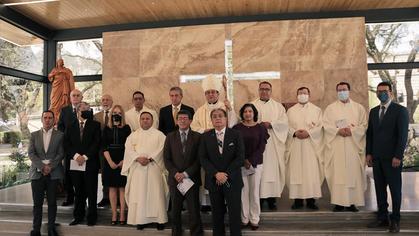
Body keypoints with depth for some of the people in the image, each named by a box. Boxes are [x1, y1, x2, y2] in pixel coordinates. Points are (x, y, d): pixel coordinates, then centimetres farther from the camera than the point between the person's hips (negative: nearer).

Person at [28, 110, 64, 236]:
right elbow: (31, 153, 2)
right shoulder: (34, 135, 12)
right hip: (37, 173, 1)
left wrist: (50, 167, -12)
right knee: (37, 202, 4)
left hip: (54, 173, -1)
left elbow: (61, 154, 0)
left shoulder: (60, 135, 6)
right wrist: (42, 166, -11)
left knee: (52, 202, 4)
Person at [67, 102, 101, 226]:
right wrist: (76, 156, -10)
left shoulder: (95, 125, 4)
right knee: (78, 192, 10)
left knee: (91, 192, 3)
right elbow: (69, 144, 7)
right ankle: (78, 216, 21)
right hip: (75, 163, 2)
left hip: (90, 163, -2)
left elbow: (96, 143, -4)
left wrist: (85, 157, -11)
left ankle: (92, 217, 13)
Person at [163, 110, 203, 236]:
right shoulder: (170, 137, 8)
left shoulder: (197, 137, 1)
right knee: (175, 210, 9)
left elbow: (199, 159, -4)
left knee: (194, 210, 2)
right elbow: (167, 158, 5)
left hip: (192, 179, -2)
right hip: (175, 178, 2)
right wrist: (175, 173, -9)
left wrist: (186, 174, -11)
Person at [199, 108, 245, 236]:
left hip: (232, 180, -1)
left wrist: (226, 174, -12)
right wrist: (216, 174, -14)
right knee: (217, 213, 11)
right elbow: (203, 158, -2)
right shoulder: (205, 136, 3)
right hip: (213, 181, 2)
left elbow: (240, 158, -7)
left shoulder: (236, 135, -1)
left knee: (234, 213, 3)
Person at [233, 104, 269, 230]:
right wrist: (243, 161, -12)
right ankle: (244, 219, 14)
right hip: (240, 164, 0)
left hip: (256, 164, 0)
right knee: (243, 191, 1)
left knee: (254, 192, 4)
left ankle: (255, 219, 15)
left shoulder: (260, 128, 3)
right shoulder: (237, 128, 2)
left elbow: (262, 147, -2)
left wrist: (251, 161, -11)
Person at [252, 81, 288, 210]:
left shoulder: (278, 106, 14)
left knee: (273, 168, 0)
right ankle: (258, 196, 4)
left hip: (274, 143, 1)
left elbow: (284, 122, 1)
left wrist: (270, 124, -13)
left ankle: (272, 197, 8)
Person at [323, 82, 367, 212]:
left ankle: (352, 202, 6)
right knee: (338, 173, -3)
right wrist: (338, 130, -15)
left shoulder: (358, 107, 12)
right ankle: (339, 202, 2)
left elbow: (364, 125, 3)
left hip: (354, 145, 1)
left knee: (354, 172, -1)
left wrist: (352, 130, -14)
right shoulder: (330, 108, 10)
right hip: (336, 146, -1)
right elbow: (326, 125, 1)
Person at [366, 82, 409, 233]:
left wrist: (398, 156, -14)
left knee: (395, 189, 5)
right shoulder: (373, 111, 13)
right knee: (380, 189, 8)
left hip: (392, 158, -5)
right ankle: (382, 218, 17)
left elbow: (403, 135, -9)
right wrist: (369, 153, 6)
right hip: (377, 158, 5)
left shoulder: (400, 110, -4)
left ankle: (395, 220, 15)